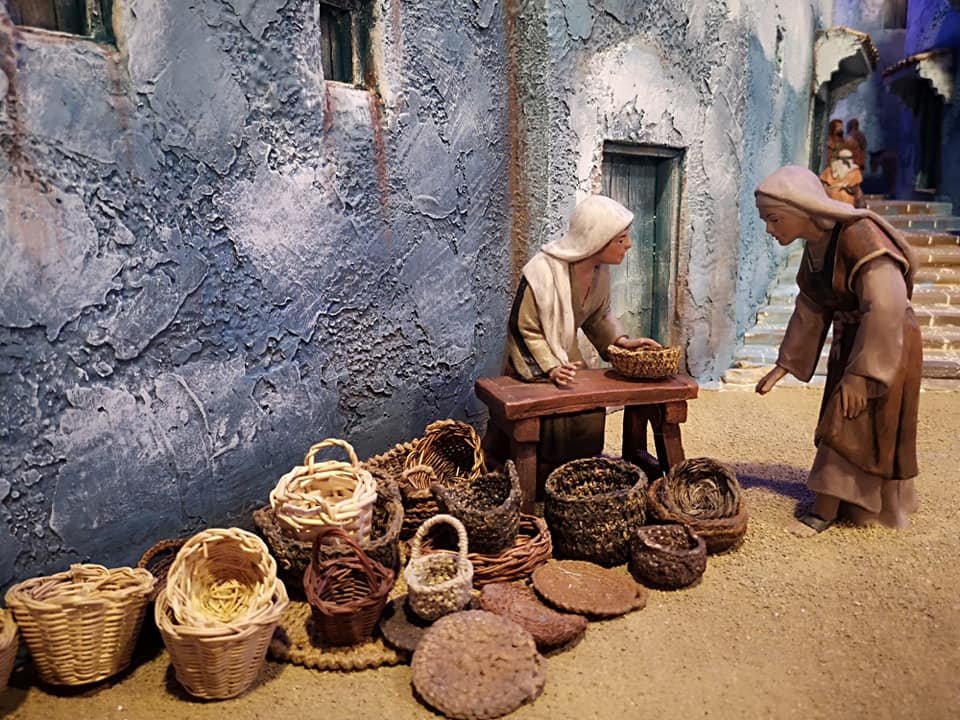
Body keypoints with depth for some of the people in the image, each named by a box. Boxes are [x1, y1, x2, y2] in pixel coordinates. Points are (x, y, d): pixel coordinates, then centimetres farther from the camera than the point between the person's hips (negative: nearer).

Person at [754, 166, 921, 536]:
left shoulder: (859, 236, -25)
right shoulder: (814, 247, -1)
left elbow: (885, 308, -28)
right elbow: (810, 310, 5)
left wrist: (861, 374, -26)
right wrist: (783, 366, 3)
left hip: (888, 344, -8)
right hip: (848, 341, 8)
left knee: (845, 428, -5)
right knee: (841, 428, 13)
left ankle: (825, 509, 6)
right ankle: (854, 504, 27)